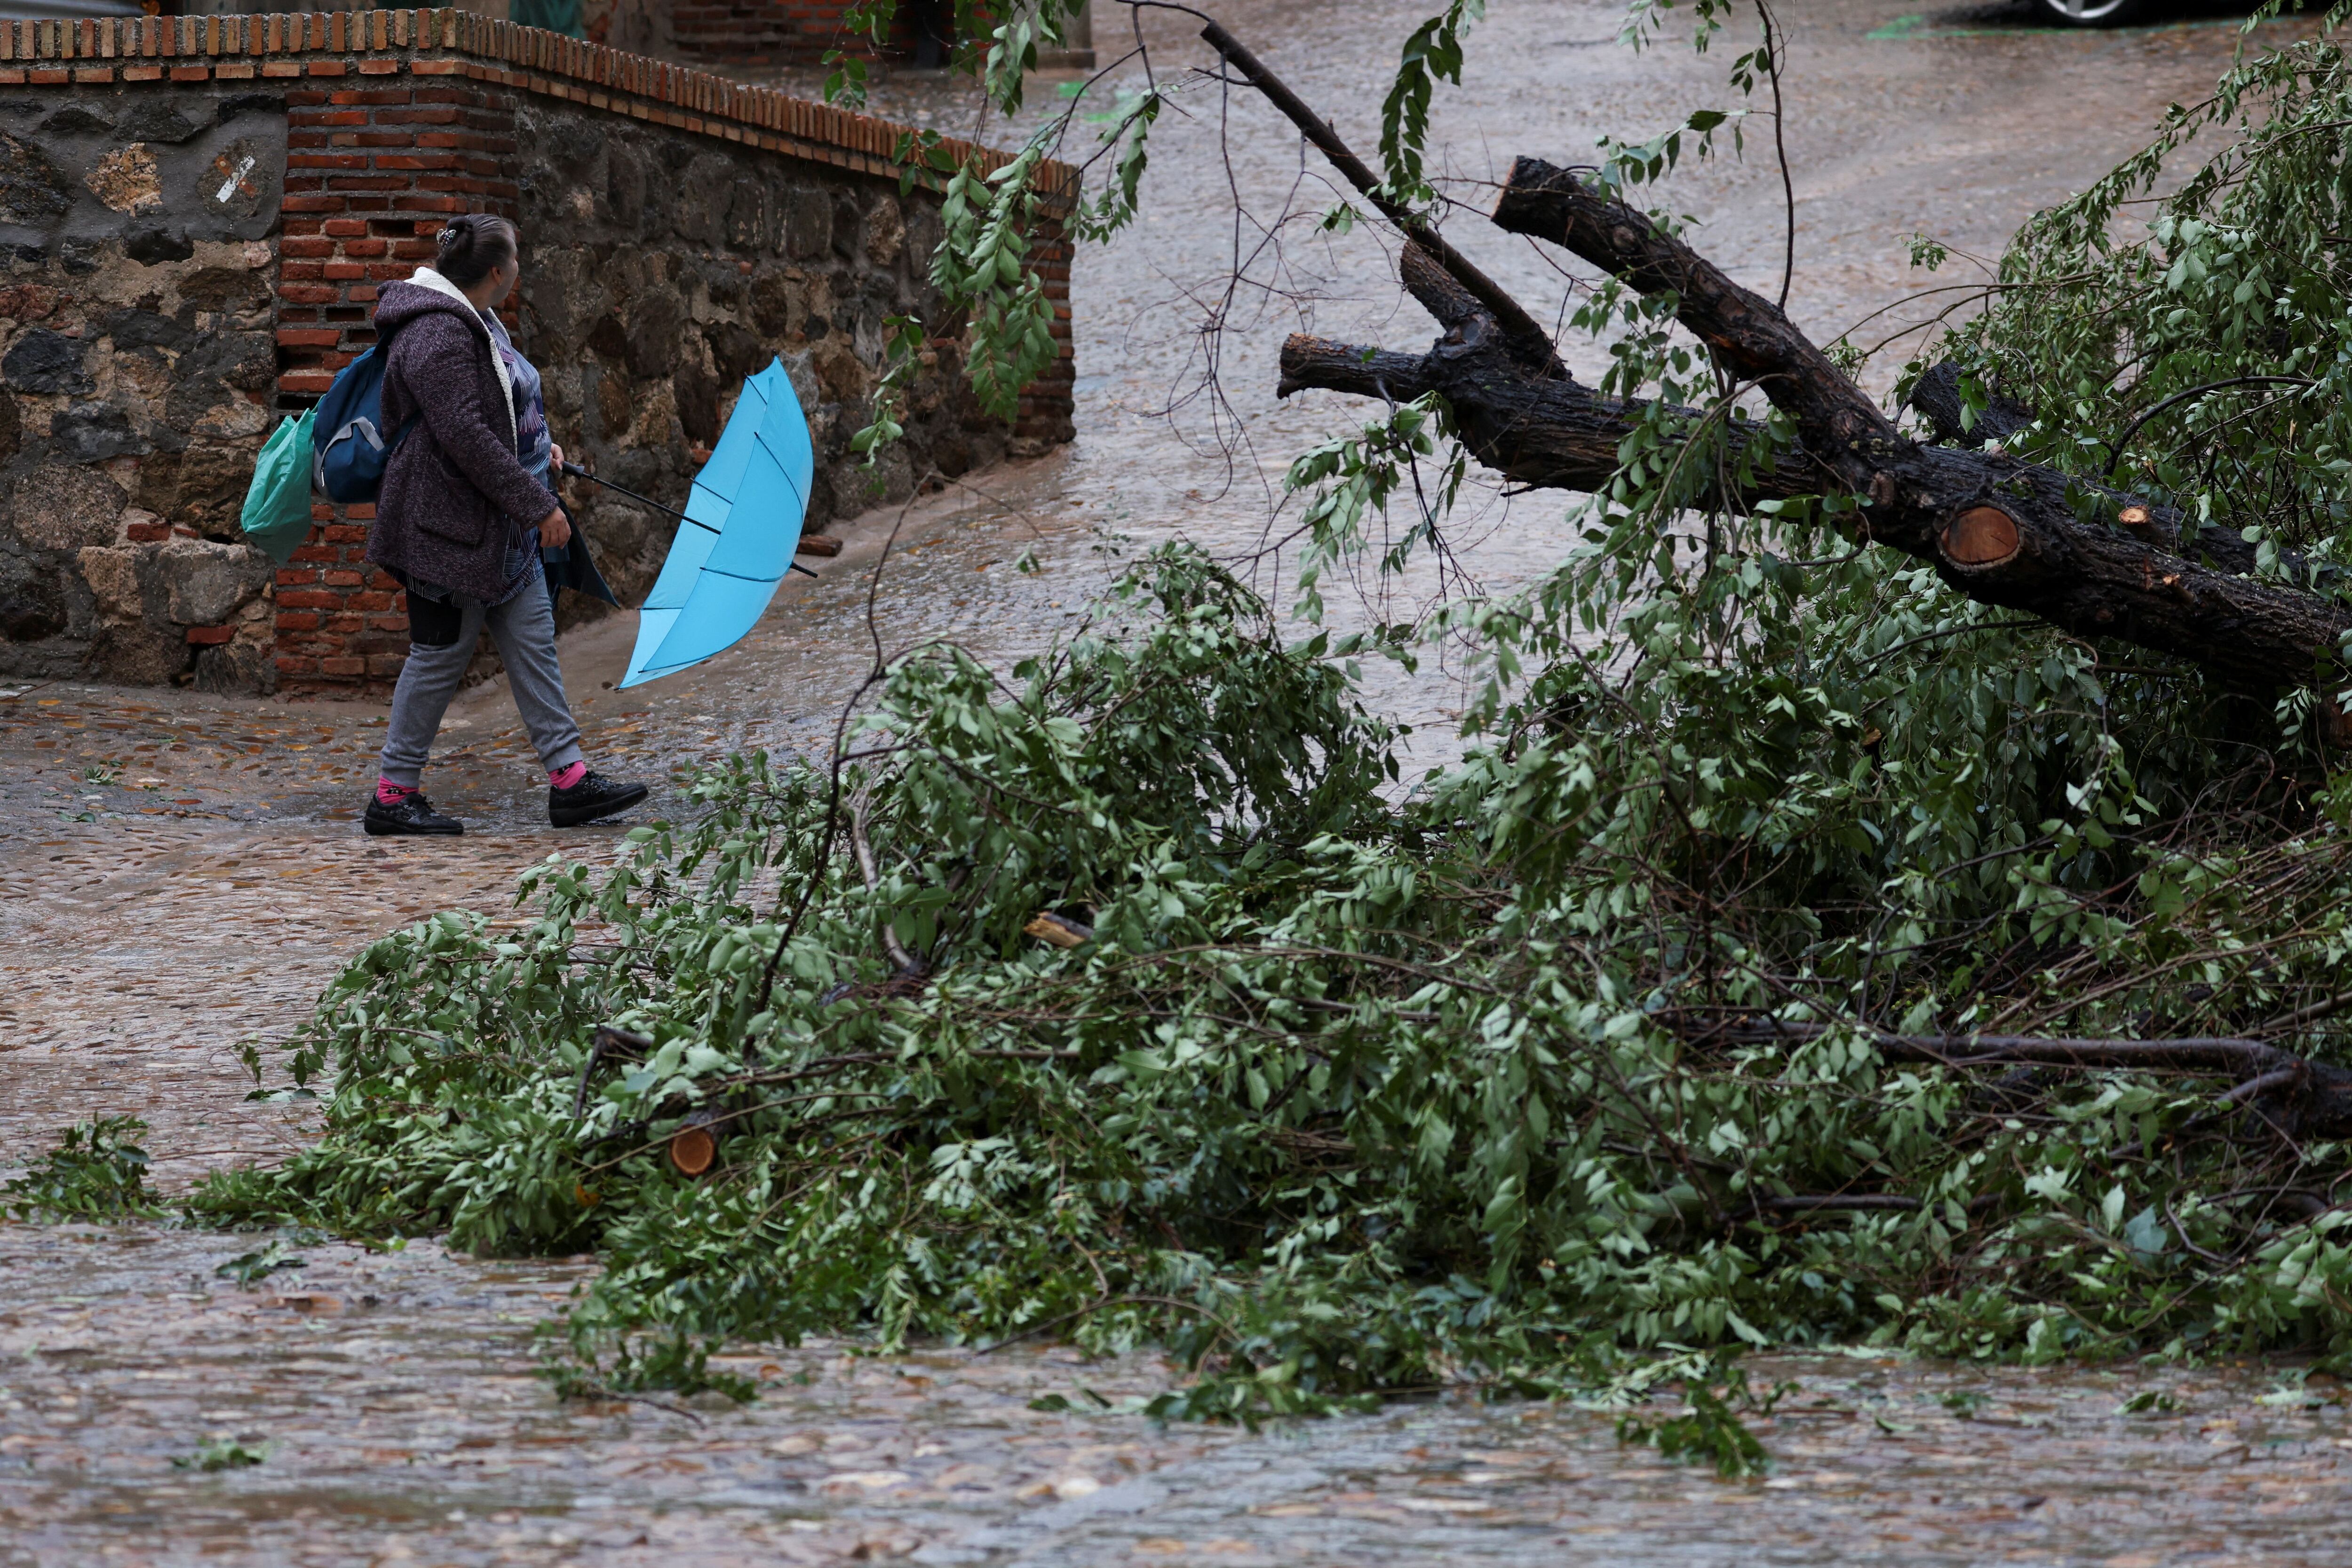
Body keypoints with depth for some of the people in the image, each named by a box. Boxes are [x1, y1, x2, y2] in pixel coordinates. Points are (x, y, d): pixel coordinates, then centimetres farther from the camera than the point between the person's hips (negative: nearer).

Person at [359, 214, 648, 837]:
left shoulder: (470, 321, 12)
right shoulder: (438, 338, -23)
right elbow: (467, 439, -27)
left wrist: (538, 445, 27)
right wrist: (538, 505, -23)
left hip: (500, 526, 11)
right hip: (449, 526, -11)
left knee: (533, 640, 9)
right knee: (441, 656, -3)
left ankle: (569, 778, 12)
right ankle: (393, 794, 7)